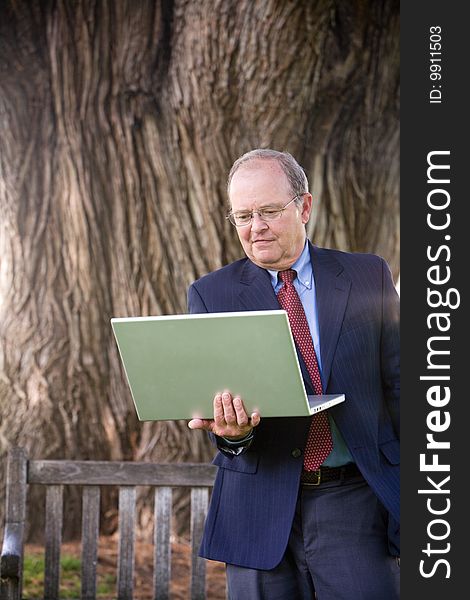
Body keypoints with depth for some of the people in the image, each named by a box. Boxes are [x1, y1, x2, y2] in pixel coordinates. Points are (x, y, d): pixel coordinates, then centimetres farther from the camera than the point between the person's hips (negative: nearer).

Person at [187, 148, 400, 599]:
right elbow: (207, 396, -1)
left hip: (354, 500, 0)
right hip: (259, 507, 1)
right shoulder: (210, 295, 5)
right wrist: (232, 428, -24)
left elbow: (397, 384, 6)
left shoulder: (368, 278, 5)